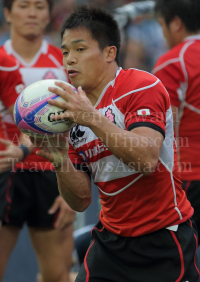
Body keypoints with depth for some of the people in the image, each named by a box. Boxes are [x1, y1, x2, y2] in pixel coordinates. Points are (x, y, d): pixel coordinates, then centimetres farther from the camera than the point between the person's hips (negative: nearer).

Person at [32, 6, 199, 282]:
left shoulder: (143, 87, -12)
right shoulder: (73, 113, 6)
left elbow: (147, 160, -28)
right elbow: (81, 200, 3)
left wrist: (93, 118, -34)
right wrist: (60, 160, -15)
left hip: (163, 240, -5)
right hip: (111, 238, 5)